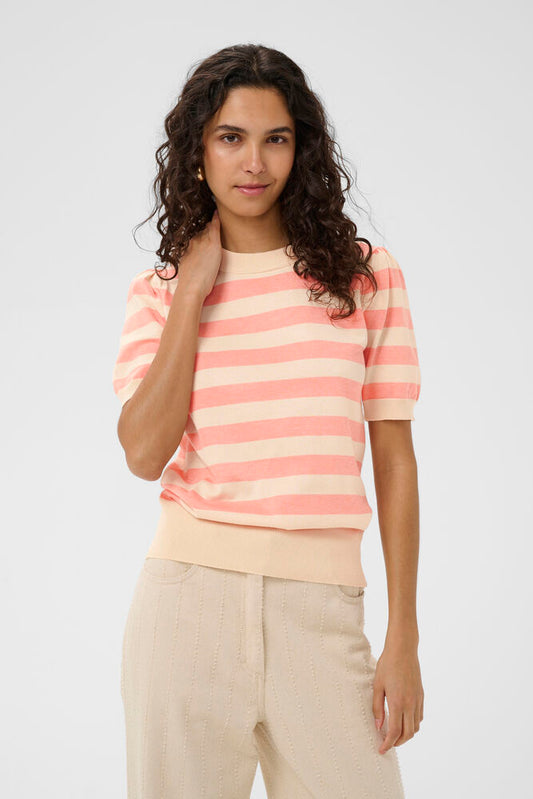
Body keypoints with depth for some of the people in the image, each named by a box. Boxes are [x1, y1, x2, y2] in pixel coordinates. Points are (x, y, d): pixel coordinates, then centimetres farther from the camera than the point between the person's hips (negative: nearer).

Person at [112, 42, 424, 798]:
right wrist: (192, 295, -5)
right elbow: (144, 453, -7)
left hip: (321, 606, 0)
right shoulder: (158, 291, 7)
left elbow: (394, 460, 4)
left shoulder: (367, 274, 4)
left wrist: (404, 639, 1)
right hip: (187, 594, 1)